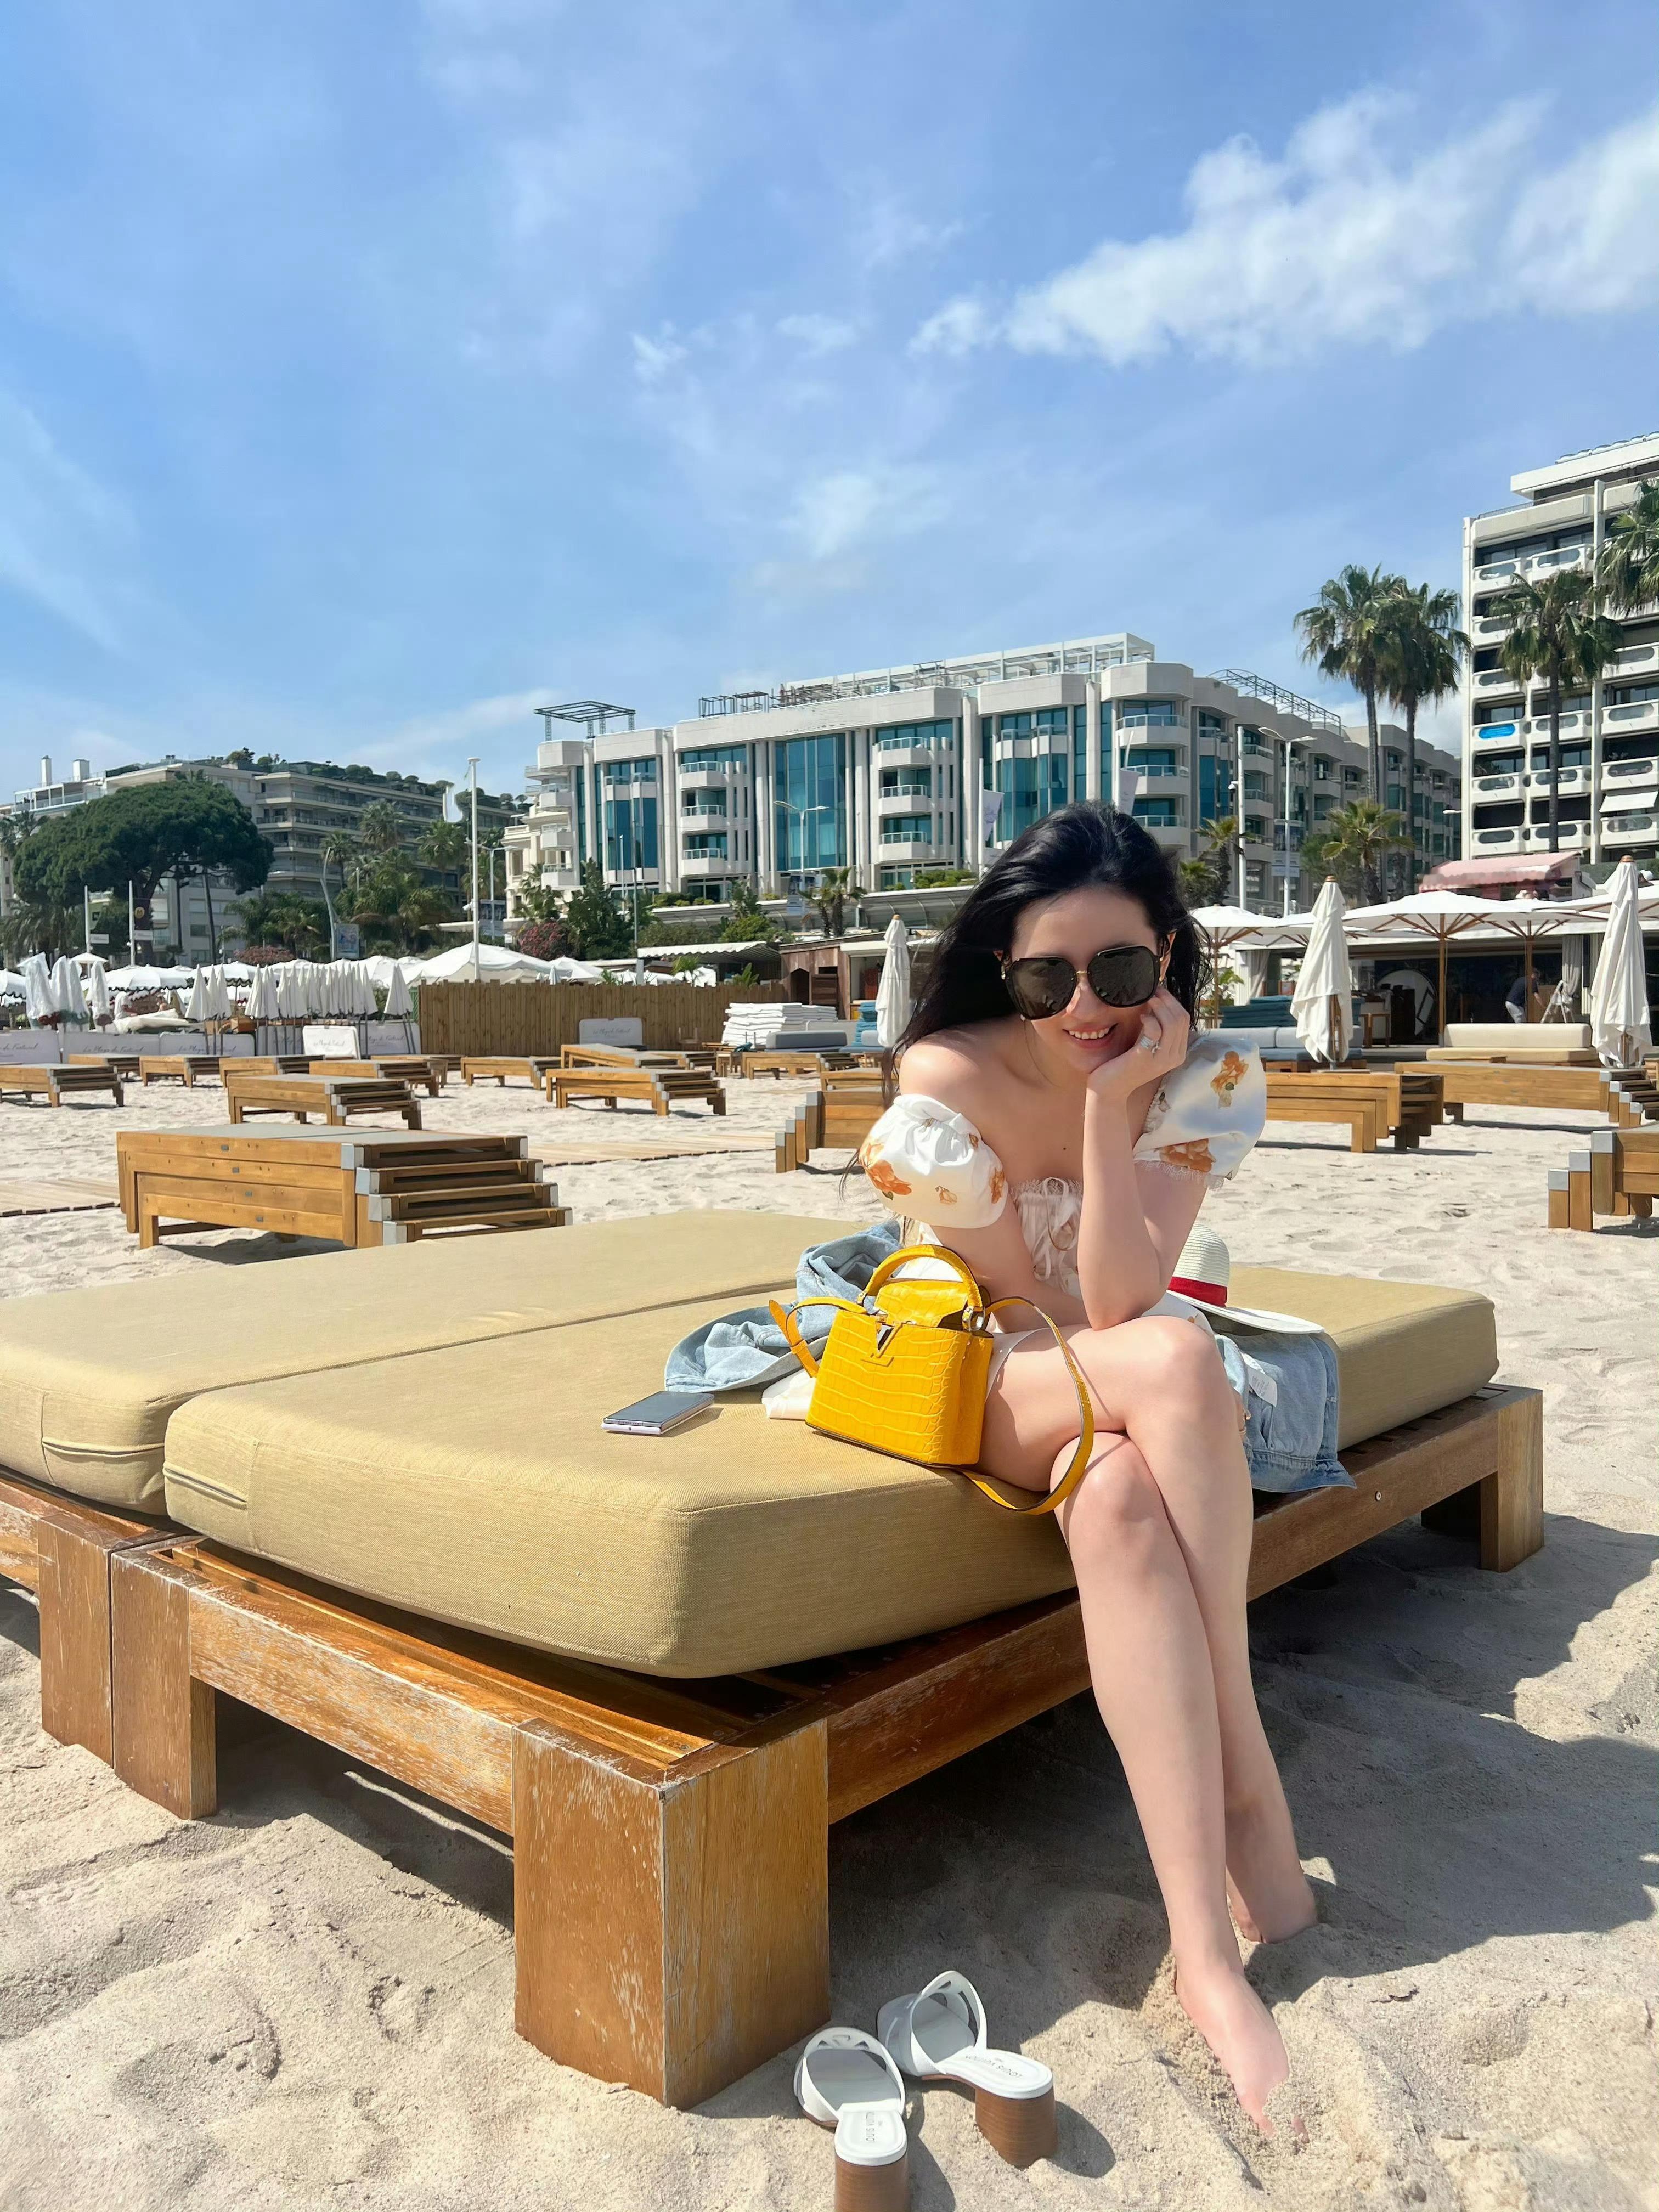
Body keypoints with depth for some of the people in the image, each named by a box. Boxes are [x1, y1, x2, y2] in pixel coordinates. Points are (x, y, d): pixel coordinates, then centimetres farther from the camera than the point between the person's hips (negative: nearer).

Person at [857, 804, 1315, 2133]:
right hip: (972, 1380, -2)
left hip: (1115, 1405, 2)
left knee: (1117, 1494, -35)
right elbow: (1021, 1300, -12)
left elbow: (1114, 1298, -23)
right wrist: (1147, 1366, -14)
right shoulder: (946, 1080, -18)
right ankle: (1250, 1789, -24)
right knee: (1175, 1359, -34)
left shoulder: (1210, 1080, -11)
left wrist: (1110, 1105, -28)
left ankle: (1209, 1951, -26)